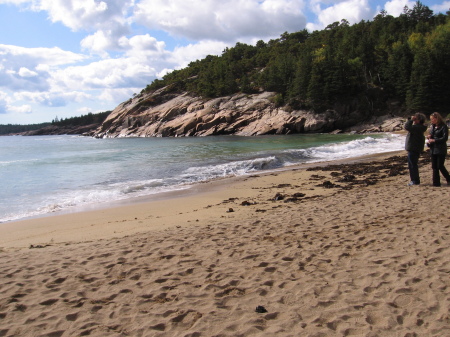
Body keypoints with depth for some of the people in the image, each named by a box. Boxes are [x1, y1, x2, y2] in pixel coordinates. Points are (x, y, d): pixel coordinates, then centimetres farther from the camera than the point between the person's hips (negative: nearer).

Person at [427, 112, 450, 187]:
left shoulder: (443, 127, -10)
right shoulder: (432, 127, 11)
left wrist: (434, 140, -19)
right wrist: (429, 137, 1)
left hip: (441, 150, -7)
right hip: (433, 149, 7)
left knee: (440, 166, -5)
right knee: (434, 167, 6)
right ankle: (436, 182, 12)